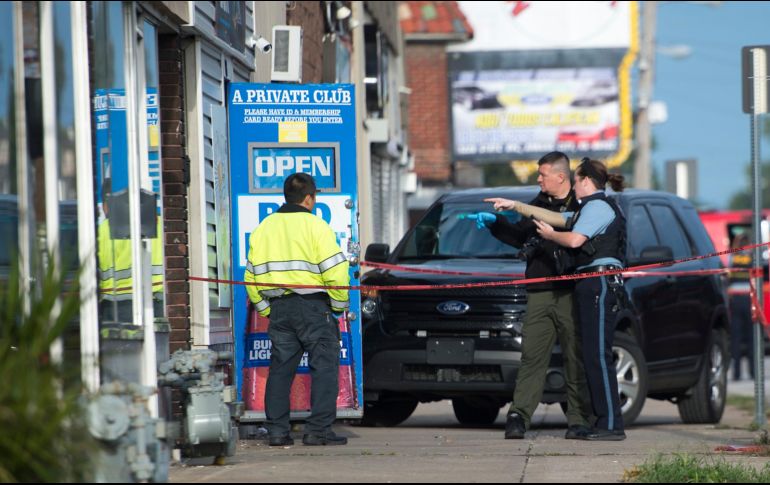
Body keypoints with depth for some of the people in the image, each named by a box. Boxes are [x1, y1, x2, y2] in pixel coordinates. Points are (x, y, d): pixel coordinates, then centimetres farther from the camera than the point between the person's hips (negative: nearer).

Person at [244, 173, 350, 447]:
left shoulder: (263, 228, 13)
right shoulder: (315, 226, -5)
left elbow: (252, 275, 14)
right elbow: (335, 271, -11)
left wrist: (264, 309, 18)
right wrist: (339, 304, 1)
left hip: (278, 307, 5)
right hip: (313, 305, -5)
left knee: (280, 368, 10)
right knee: (324, 365, -1)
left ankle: (276, 430, 7)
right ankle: (318, 429, -8)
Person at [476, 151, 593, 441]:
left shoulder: (581, 204, 1)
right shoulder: (539, 203, 18)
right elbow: (519, 237, 22)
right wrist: (495, 223, 6)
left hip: (571, 294, -4)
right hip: (539, 294, 4)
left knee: (576, 359, -1)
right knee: (532, 355, -4)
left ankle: (579, 420, 3)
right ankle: (518, 416, -9)